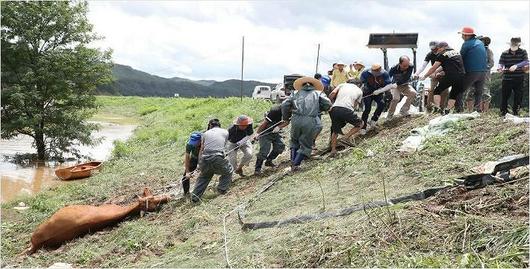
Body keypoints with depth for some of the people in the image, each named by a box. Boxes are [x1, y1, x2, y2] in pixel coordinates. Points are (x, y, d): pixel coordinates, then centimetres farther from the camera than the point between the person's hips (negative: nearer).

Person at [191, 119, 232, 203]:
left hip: (204, 159, 3)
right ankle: (222, 189, 18)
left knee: (204, 176, 29)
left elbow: (201, 149, 15)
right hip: (218, 158, -3)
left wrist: (200, 163, 19)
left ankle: (195, 196, 21)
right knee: (228, 171, 27)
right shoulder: (225, 132, 17)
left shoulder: (205, 133, 19)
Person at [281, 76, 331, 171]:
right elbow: (328, 104, 5)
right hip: (310, 121, -2)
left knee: (294, 142, 23)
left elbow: (285, 105, 10)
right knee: (306, 145, 12)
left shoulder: (297, 93, 21)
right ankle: (296, 164, 0)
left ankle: (293, 163, 13)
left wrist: (285, 118, 22)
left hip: (296, 119, 2)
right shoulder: (318, 93, 18)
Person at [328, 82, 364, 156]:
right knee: (360, 124, 21)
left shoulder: (342, 85, 24)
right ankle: (346, 137, 2)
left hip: (334, 109, 3)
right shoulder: (359, 91, 25)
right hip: (347, 110, -2)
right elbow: (355, 105, 19)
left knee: (335, 131, 22)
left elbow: (333, 93, 7)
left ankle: (333, 149, 10)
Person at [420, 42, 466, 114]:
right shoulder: (457, 52, 22)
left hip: (450, 76, -6)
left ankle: (437, 108, -3)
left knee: (437, 91, 10)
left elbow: (433, 68, 7)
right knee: (454, 94, 19)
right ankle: (447, 111, 13)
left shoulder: (442, 55, 4)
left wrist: (424, 76, 19)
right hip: (461, 76, 6)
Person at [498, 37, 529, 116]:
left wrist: (516, 65, -29)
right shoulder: (504, 53, 4)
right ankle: (503, 112, 11)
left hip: (519, 79, 0)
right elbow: (501, 63, -4)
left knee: (518, 96, 4)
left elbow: (526, 62, -12)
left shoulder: (523, 52, 2)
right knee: (504, 96, 1)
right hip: (507, 79, 0)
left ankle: (515, 112, 16)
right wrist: (501, 67, -29)